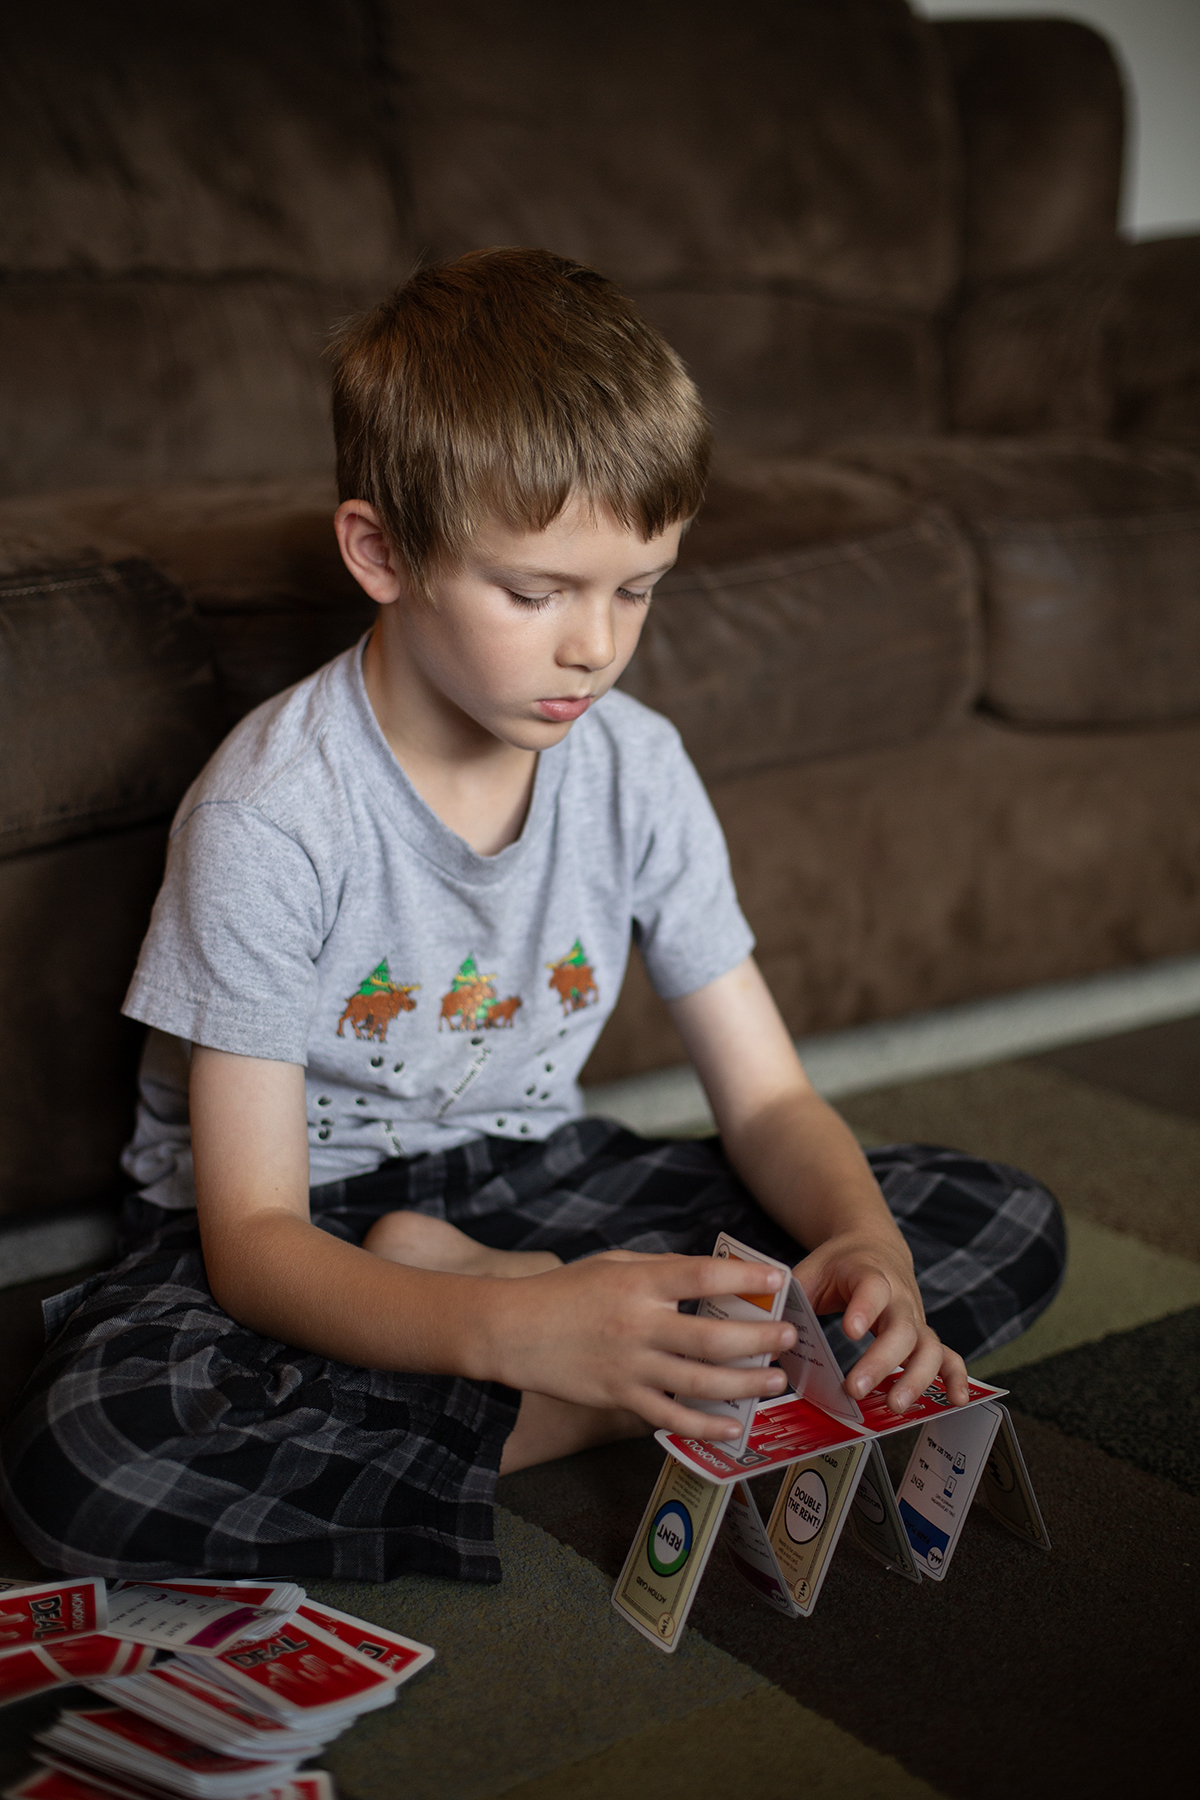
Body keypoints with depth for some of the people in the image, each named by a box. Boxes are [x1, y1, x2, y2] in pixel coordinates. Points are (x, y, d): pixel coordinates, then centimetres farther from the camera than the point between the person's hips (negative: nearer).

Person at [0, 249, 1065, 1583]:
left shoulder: (634, 768, -9)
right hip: (308, 1230, -4)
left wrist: (869, 1244, -27)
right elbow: (253, 1243, -25)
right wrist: (522, 1331, -44)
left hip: (528, 1177, 5)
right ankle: (575, 1418, -21)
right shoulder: (272, 814, -23)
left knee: (1007, 1226, -9)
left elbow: (768, 1099, -3)